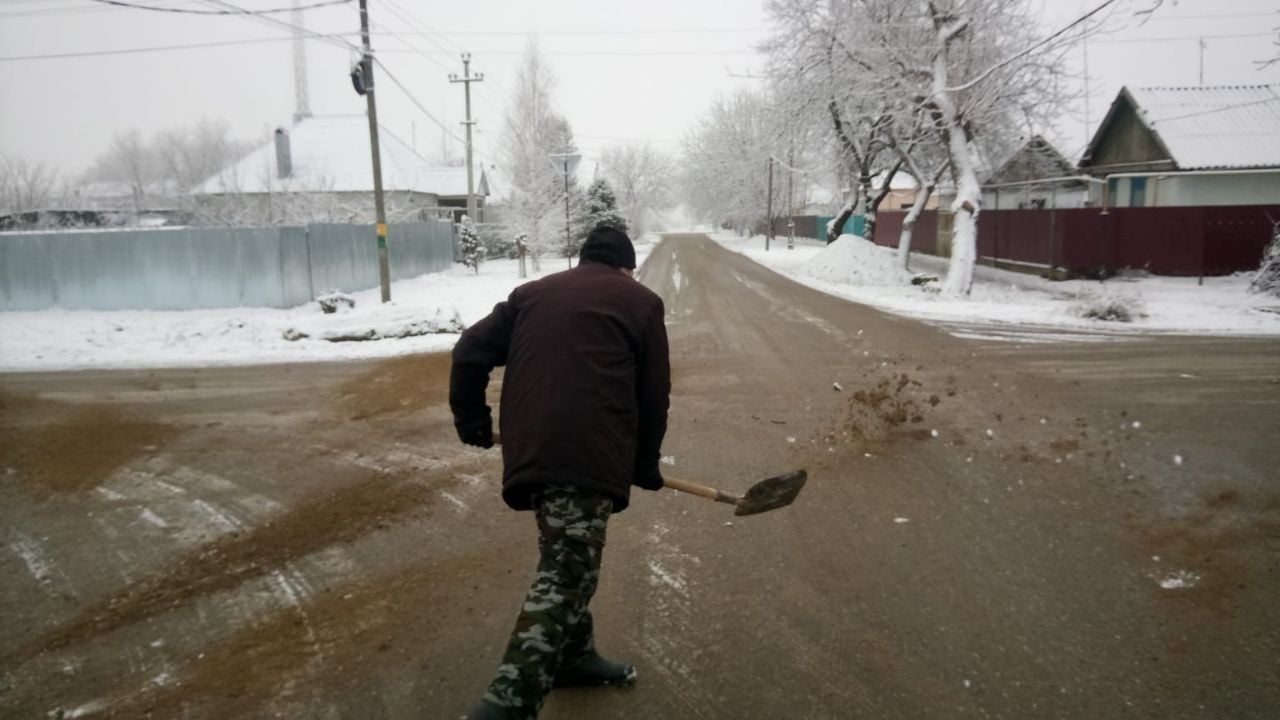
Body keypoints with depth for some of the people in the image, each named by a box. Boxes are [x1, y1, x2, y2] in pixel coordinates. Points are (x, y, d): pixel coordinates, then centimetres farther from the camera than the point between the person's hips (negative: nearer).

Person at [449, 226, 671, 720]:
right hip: (588, 453, -6)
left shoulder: (531, 294, 23)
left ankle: (575, 655, 37)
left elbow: (471, 350, 16)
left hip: (530, 450, 6)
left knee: (567, 563, 24)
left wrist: (472, 420, 27)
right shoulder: (640, 300, 12)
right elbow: (654, 394, 9)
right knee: (565, 578, -8)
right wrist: (645, 464, 21)